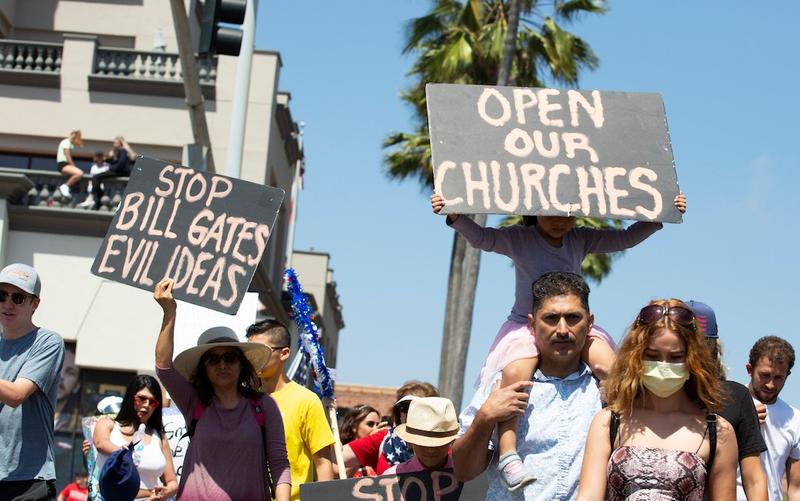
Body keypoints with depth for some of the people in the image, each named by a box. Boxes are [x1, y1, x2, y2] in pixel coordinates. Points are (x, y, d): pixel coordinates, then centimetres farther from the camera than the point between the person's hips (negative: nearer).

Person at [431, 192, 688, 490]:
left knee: (607, 365, -27)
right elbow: (481, 238, -16)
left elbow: (626, 238, 11)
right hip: (525, 326, -4)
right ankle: (507, 455, -36)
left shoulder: (581, 240, 10)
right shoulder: (519, 239, -1)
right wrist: (455, 217, -35)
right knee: (515, 371, -35)